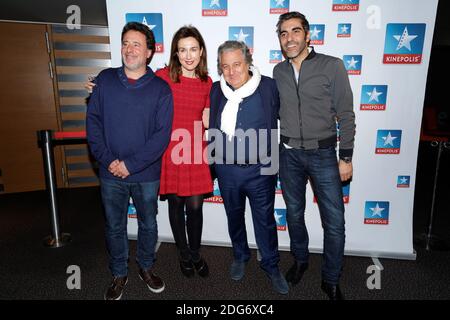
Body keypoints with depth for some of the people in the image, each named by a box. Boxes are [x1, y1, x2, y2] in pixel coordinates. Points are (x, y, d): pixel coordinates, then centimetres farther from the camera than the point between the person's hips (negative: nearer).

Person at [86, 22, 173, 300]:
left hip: (146, 175, -1)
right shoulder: (105, 79, 1)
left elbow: (162, 134, -11)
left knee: (148, 224, 16)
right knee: (115, 227, 15)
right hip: (111, 174, 2)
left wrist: (131, 164, -16)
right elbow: (93, 120, 0)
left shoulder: (160, 88, -6)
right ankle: (119, 274, 37)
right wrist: (107, 160, -12)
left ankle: (146, 267, 40)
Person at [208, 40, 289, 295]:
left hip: (260, 169, -3)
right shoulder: (216, 90, 1)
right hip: (226, 169, 3)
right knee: (234, 216, 20)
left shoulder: (270, 87, -9)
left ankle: (271, 265, 34)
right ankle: (240, 257, 44)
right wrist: (215, 159, 9)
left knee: (265, 219, 12)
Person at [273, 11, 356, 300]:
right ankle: (300, 260, 39)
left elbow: (346, 115, -5)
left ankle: (331, 280, 21)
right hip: (289, 154, 3)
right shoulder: (278, 71, 5)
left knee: (335, 222, 0)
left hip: (323, 154, -2)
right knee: (294, 213, 15)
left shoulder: (332, 66, -5)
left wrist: (346, 158, -8)